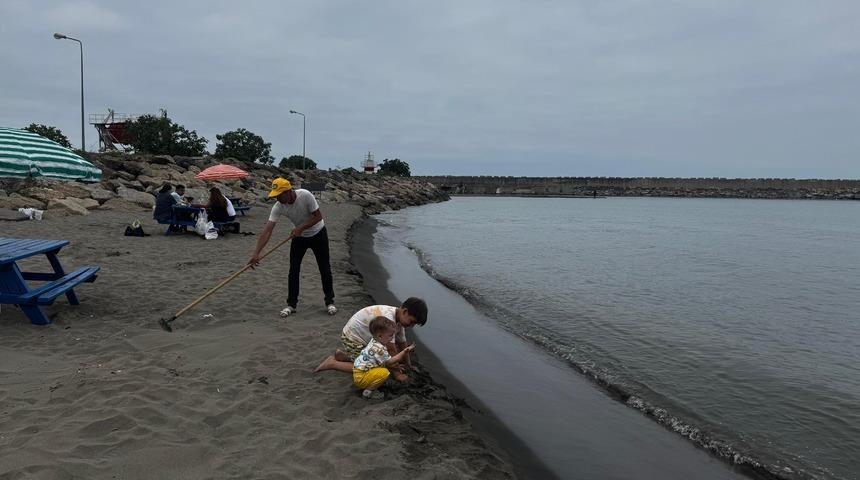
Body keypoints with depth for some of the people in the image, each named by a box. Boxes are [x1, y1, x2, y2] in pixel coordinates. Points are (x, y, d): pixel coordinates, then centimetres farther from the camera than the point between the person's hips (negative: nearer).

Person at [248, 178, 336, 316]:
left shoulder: (305, 195, -31)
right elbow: (267, 231, -26)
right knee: (293, 270, -2)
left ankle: (329, 301, 17)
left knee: (325, 269, 3)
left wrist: (301, 228, -32)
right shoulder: (278, 207, -22)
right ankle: (291, 304, 10)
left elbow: (318, 216, -22)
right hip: (299, 237, 3)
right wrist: (256, 253, -33)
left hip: (318, 234, -3)